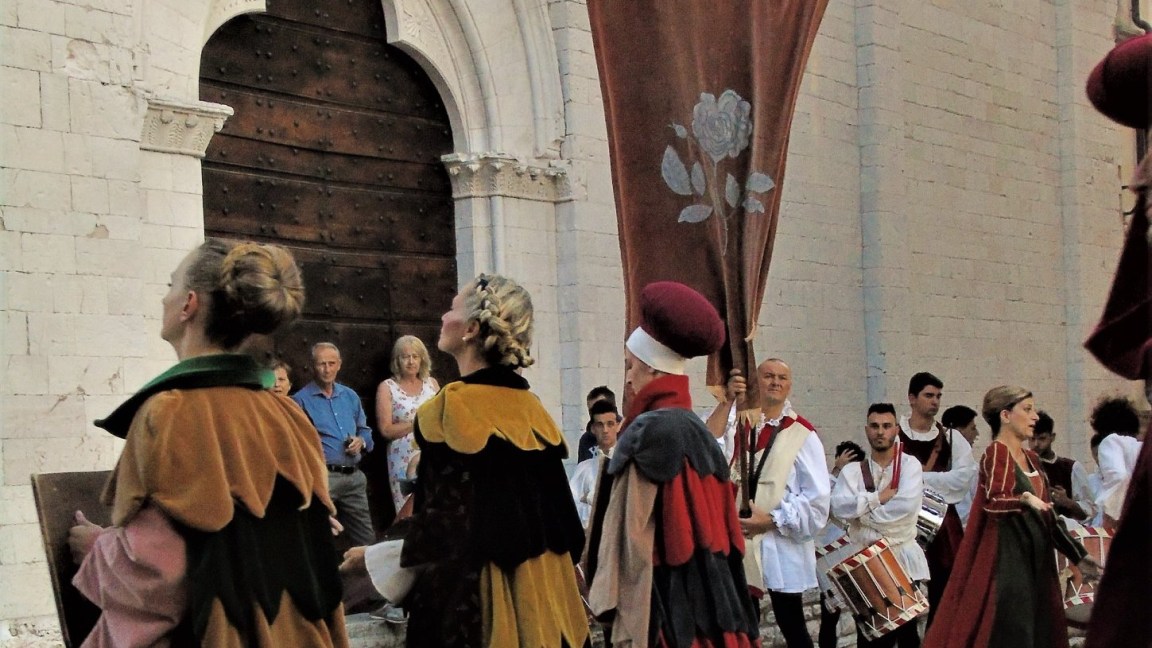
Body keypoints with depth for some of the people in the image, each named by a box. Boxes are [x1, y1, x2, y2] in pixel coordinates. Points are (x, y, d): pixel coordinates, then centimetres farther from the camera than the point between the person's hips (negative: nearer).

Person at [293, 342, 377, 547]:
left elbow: (365, 430, 22)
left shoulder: (350, 396, 16)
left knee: (367, 539, 10)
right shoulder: (301, 399, -2)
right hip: (322, 476, -6)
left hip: (354, 476, 6)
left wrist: (361, 442, 0)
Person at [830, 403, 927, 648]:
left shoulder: (909, 464, 0)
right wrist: (880, 497, -13)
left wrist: (862, 512, -9)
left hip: (902, 559, -2)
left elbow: (907, 505, -17)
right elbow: (839, 507, -11)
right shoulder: (852, 470, 5)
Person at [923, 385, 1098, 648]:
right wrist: (1024, 499, -43)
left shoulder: (1031, 459, 16)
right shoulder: (995, 453, -9)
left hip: (1035, 561, 8)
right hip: (1005, 561, -8)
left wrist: (1078, 556, 14)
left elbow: (1046, 515, 19)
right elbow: (993, 502, -25)